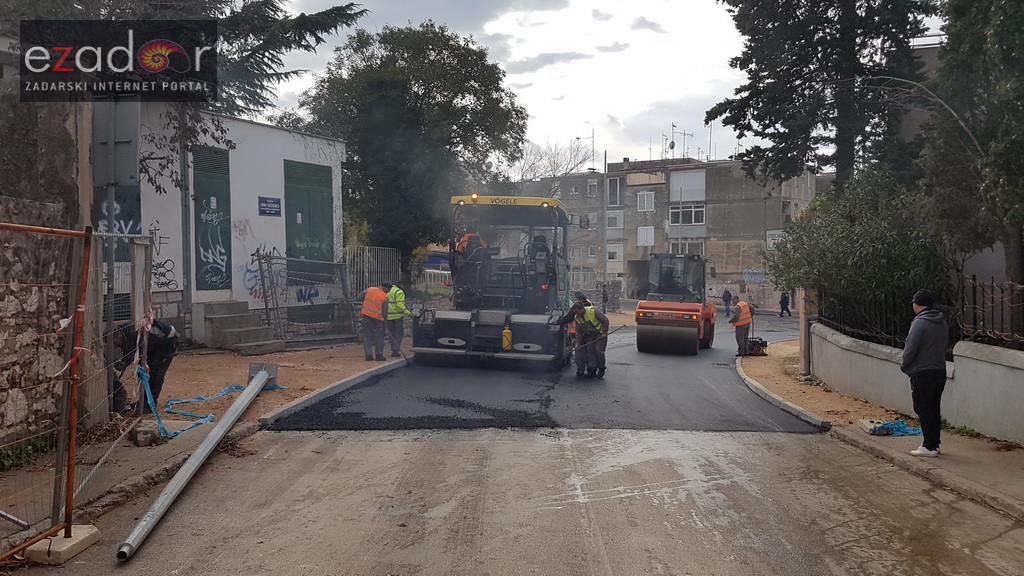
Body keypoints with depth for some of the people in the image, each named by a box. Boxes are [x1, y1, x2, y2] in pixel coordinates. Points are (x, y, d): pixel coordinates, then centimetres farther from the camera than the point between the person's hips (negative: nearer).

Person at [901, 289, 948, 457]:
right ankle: (934, 444, 21)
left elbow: (910, 349, -17)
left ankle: (930, 447, 0)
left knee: (924, 411, -2)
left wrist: (904, 366, 0)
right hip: (940, 372, 8)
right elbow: (945, 345, 15)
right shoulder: (942, 323, 10)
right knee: (935, 410, 14)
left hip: (922, 375, -8)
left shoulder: (919, 322, -16)